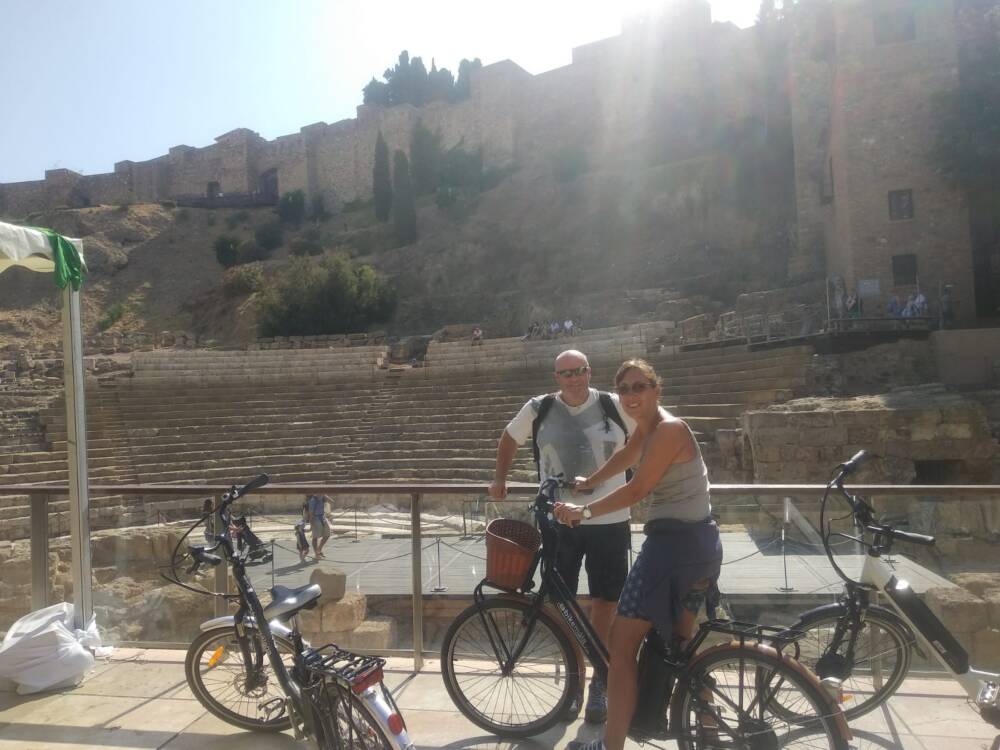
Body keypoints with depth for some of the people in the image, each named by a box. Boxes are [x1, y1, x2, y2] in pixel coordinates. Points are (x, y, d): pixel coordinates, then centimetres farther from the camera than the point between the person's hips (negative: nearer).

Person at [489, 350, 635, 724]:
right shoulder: (538, 409, 0)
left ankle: (600, 682, 24)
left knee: (604, 602, 6)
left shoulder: (614, 407, -4)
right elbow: (509, 439, 17)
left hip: (609, 520, -1)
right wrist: (500, 479, 12)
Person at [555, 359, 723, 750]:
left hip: (676, 543, -11)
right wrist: (588, 482, 39)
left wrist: (583, 511, -12)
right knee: (679, 640, 25)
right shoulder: (647, 426, 10)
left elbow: (637, 490, -20)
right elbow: (626, 456, 29)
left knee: (622, 643, -3)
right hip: (697, 542, 11)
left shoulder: (668, 429, -18)